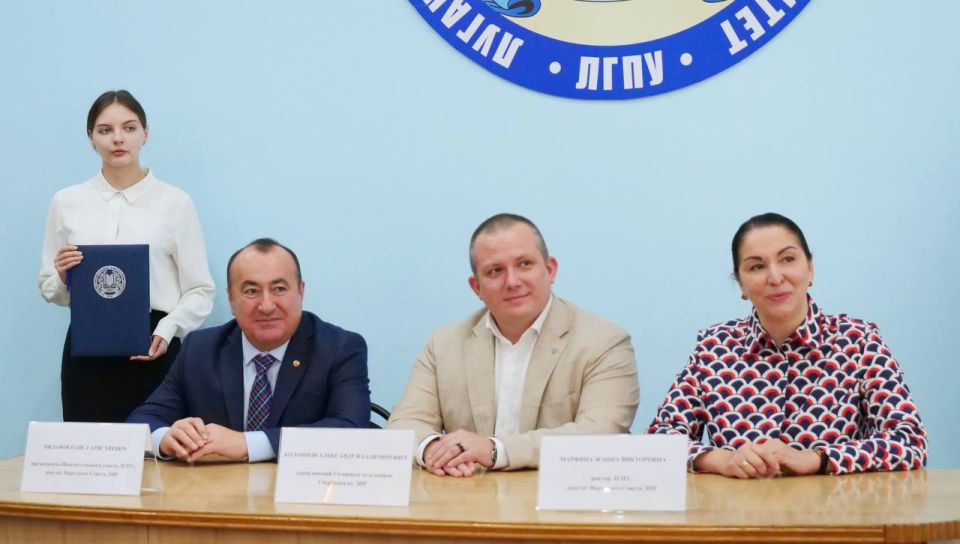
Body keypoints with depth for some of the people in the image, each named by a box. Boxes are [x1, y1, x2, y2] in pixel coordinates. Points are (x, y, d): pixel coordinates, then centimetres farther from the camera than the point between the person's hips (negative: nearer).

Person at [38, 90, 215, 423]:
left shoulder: (175, 202, 0)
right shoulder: (66, 202, 7)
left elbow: (200, 290, -1)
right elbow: (49, 289, 14)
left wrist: (167, 330, -17)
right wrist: (63, 278, -8)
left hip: (152, 349, -2)